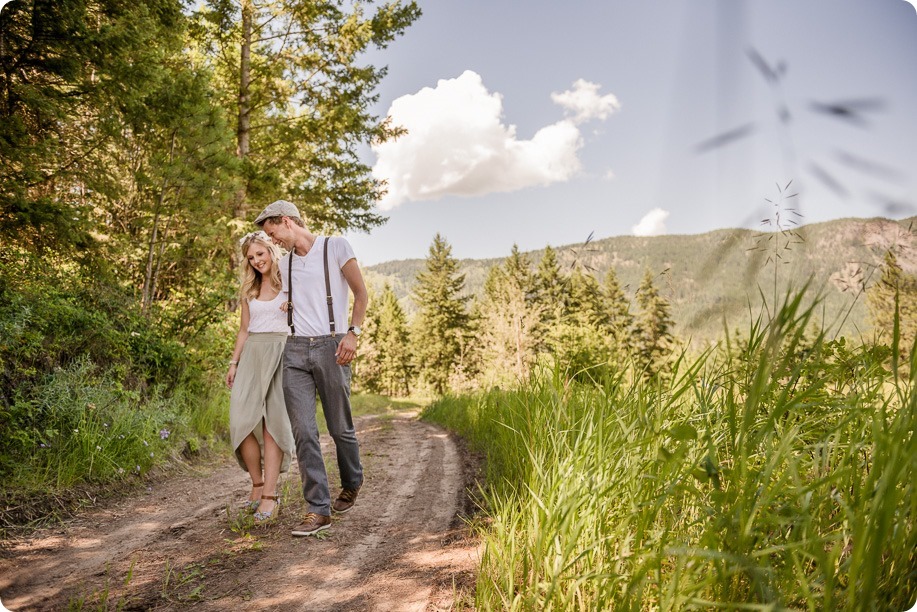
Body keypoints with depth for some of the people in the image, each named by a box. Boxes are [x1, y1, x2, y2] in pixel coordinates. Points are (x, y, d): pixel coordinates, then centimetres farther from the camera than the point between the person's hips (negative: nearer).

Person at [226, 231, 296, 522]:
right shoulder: (249, 290, 17)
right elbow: (243, 329, 19)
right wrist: (234, 363, 13)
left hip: (281, 353, -4)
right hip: (251, 354, 4)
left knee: (272, 421, -9)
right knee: (243, 418, -8)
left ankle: (269, 494, -8)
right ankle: (257, 483, 8)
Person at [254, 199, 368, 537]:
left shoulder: (335, 246, 0)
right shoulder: (285, 262, 17)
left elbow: (361, 294, 0)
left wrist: (352, 333, -11)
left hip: (330, 346, -4)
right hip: (295, 349, 5)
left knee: (340, 428, 6)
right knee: (303, 432, -5)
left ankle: (351, 485, 33)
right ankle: (319, 510, 1)